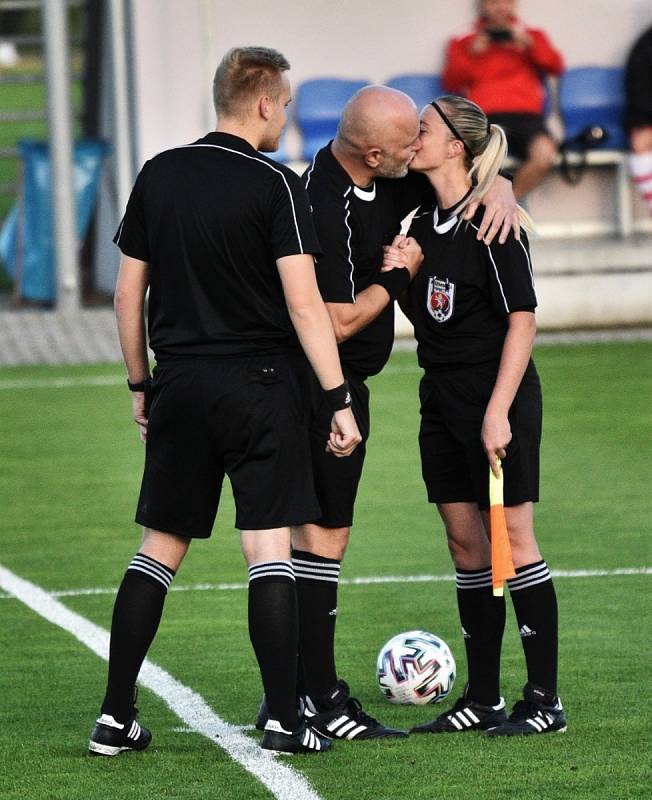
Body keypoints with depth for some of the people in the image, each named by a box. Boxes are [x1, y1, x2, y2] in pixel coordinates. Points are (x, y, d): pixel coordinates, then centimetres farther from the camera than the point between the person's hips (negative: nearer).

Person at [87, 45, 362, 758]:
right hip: (259, 383, -4)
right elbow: (304, 302, -13)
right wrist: (338, 399, -11)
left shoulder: (158, 176, 7)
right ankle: (283, 720, -4)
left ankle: (115, 718, 9)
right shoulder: (275, 186, -8)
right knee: (268, 547, -2)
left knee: (160, 550, 10)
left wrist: (141, 386, 20)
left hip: (178, 385, 4)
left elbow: (128, 292, 10)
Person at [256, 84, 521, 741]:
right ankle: (316, 697, -5)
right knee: (323, 534, -7)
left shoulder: (386, 182, 4)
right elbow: (339, 323, -23)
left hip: (342, 384, 10)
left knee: (317, 532, 12)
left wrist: (501, 191, -4)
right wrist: (400, 274, -11)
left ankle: (290, 694, 18)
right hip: (321, 385, -10)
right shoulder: (322, 207, -24)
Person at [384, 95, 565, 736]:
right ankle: (483, 699, 14)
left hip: (497, 399, -8)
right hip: (442, 398, 8)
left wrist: (498, 410, -20)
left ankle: (544, 699, -1)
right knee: (465, 545, 9)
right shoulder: (422, 225, 11)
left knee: (514, 541, -5)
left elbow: (522, 319, -16)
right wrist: (400, 278, -2)